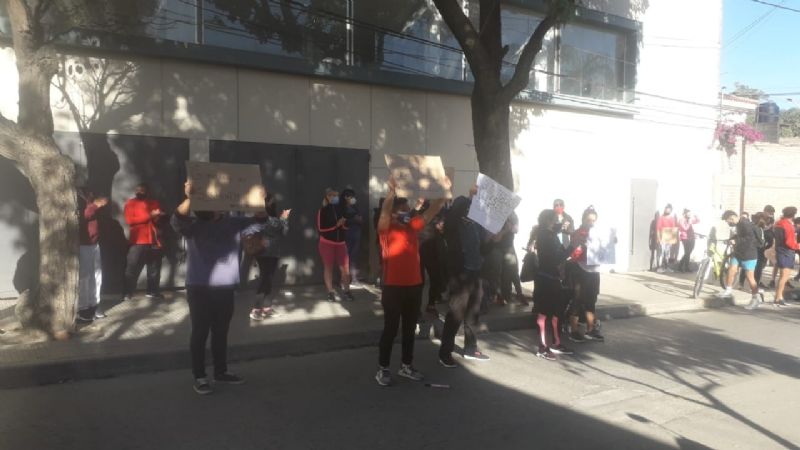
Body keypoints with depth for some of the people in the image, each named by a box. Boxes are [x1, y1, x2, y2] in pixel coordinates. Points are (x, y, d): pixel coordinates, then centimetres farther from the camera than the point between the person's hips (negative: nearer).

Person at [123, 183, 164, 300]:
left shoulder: (155, 203, 16)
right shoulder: (131, 203, 5)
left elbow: (160, 219, 22)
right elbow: (129, 220, -8)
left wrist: (157, 217, -3)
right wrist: (149, 216, -12)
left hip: (154, 240, 4)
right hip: (138, 241, -4)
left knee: (154, 268, 8)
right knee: (132, 268, -6)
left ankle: (153, 291, 16)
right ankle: (127, 293, -2)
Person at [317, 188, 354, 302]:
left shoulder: (341, 208, 2)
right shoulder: (323, 210, -8)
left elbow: (346, 225, 13)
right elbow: (320, 228, -13)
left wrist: (343, 223, -10)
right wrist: (336, 225, -18)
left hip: (341, 242, 3)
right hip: (327, 243, -3)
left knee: (345, 268, -2)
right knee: (329, 267, 5)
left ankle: (346, 291, 10)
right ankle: (330, 292, 14)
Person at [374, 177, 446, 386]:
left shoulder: (413, 226, 8)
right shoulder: (386, 229, -8)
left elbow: (431, 211, 9)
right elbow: (384, 211, -27)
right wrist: (392, 190, -40)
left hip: (414, 287, 6)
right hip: (393, 288, -6)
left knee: (410, 329, 15)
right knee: (391, 329, 3)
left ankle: (406, 366, 29)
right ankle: (383, 369, 17)